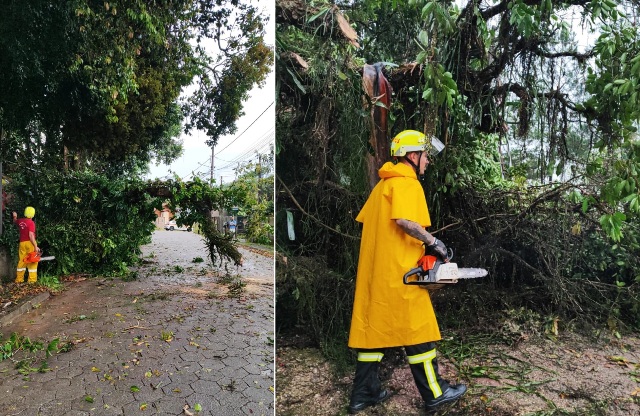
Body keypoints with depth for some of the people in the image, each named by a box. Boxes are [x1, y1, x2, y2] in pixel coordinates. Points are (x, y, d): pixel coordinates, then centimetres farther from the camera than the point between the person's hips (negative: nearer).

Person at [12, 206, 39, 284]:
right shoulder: (31, 223, -14)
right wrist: (36, 246, -21)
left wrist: (15, 217, 53)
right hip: (30, 243, -6)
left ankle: (19, 279, 19)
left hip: (22, 243, 6)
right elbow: (31, 235, -22)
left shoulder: (20, 221, 6)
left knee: (21, 261, 14)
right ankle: (32, 280, -2)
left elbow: (15, 221, 33)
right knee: (32, 262, -1)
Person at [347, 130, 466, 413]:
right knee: (418, 330, 3)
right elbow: (404, 220, -26)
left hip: (373, 270, 9)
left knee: (373, 326, 12)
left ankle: (364, 393, 20)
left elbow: (365, 220, 20)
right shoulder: (407, 183, -10)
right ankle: (435, 393, 17)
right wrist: (433, 242, -16)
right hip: (399, 272, -9)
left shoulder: (382, 184, 18)